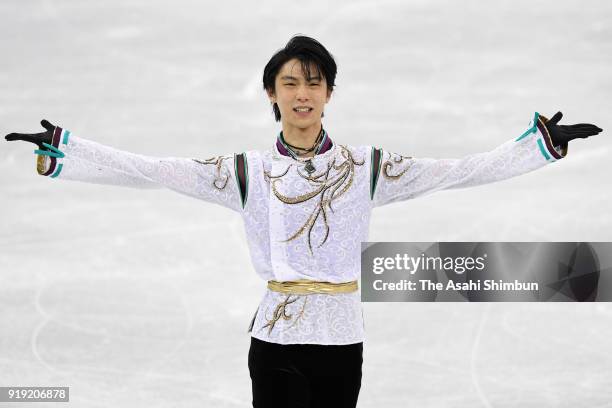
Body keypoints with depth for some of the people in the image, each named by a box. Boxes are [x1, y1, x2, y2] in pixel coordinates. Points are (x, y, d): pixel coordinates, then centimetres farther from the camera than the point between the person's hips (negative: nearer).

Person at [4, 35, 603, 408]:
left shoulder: (366, 167, 3)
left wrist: (543, 142, -6)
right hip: (276, 335, 0)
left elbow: (461, 171, 0)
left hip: (341, 337, 1)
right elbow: (152, 171, -3)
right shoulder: (248, 171, 1)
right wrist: (62, 152, -10)